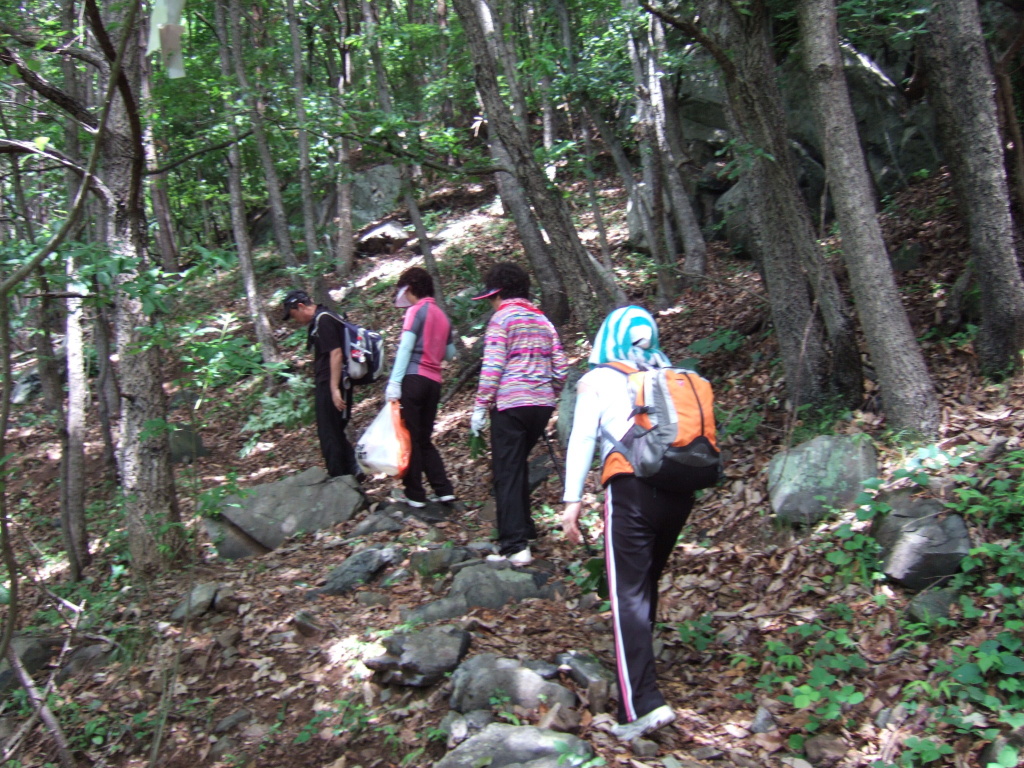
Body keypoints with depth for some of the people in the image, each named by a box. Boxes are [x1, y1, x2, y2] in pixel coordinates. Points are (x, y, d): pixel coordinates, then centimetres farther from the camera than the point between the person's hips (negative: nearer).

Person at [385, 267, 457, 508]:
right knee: (424, 439, 14)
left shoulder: (416, 311, -4)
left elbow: (405, 347, -13)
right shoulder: (442, 316, 16)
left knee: (409, 437, -1)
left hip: (413, 378, -7)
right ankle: (444, 490, 8)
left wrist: (394, 381, -16)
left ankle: (415, 495, 0)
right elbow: (450, 353, 20)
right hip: (434, 382, 7)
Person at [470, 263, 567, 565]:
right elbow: (560, 367, 12)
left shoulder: (502, 318, -4)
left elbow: (492, 367, -13)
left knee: (507, 474, -3)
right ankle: (524, 529, 27)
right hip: (542, 404, 7)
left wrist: (480, 407, -9)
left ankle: (514, 546, -8)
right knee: (519, 466, 21)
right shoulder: (542, 319, 15)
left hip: (510, 404, -7)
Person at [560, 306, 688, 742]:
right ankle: (636, 659, 33)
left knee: (629, 593, -5)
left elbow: (582, 437, 0)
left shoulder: (598, 378, 10)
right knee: (647, 581, 20)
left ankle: (642, 705, -12)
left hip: (633, 486, -5)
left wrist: (572, 499, -2)